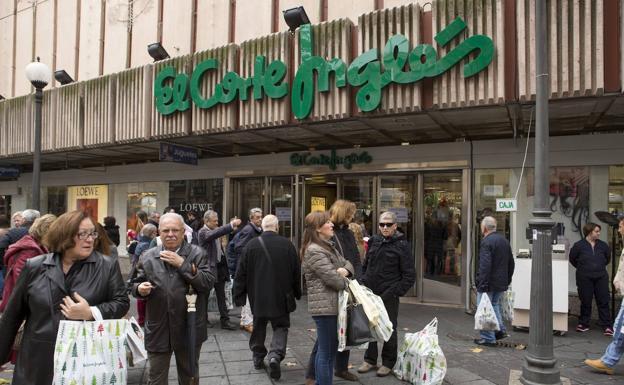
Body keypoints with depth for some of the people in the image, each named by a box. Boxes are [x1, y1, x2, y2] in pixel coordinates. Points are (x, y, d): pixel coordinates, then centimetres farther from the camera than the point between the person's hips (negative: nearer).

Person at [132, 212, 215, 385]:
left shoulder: (197, 253, -5)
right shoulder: (147, 257, 3)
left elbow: (208, 283, -14)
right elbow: (136, 284, 10)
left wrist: (182, 264, -20)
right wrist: (140, 288, -14)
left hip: (189, 329, -1)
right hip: (157, 330, 2)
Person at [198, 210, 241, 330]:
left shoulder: (215, 230, 11)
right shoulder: (203, 232, -14)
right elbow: (215, 233, -33)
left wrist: (232, 227, -9)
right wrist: (231, 225, -42)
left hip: (219, 266, 7)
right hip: (209, 266, -7)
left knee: (221, 296, 8)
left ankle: (225, 320, 12)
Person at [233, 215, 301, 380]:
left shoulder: (251, 245, -5)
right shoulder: (287, 244, -7)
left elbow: (241, 273, -2)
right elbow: (296, 271, 1)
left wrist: (239, 295, 7)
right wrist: (297, 293, 14)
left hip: (257, 296, 2)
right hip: (281, 297, -1)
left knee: (259, 326, 19)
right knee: (281, 326, 9)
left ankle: (258, 357, 29)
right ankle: (275, 355, -12)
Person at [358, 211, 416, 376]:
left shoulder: (402, 245, -7)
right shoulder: (374, 241, 7)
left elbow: (409, 275, -7)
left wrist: (396, 291, -14)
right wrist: (363, 284, 7)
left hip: (389, 296, -5)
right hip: (370, 293, 5)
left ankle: (388, 363, 23)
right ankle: (370, 360, 29)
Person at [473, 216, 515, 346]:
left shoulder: (486, 242, -18)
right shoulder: (504, 240, 10)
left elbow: (485, 266, -24)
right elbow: (511, 263, 17)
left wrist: (482, 285, -22)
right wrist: (507, 280, 23)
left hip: (489, 283, -8)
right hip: (502, 283, 9)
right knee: (494, 305, 25)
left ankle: (488, 338, 6)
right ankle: (500, 329, 21)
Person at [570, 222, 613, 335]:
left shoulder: (603, 245, 3)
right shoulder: (579, 245, -6)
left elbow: (608, 258, 20)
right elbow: (572, 259, 6)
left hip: (601, 277, 2)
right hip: (584, 278, -2)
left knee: (603, 302, 2)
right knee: (585, 302, 6)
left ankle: (607, 326, 7)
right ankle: (583, 324, 18)